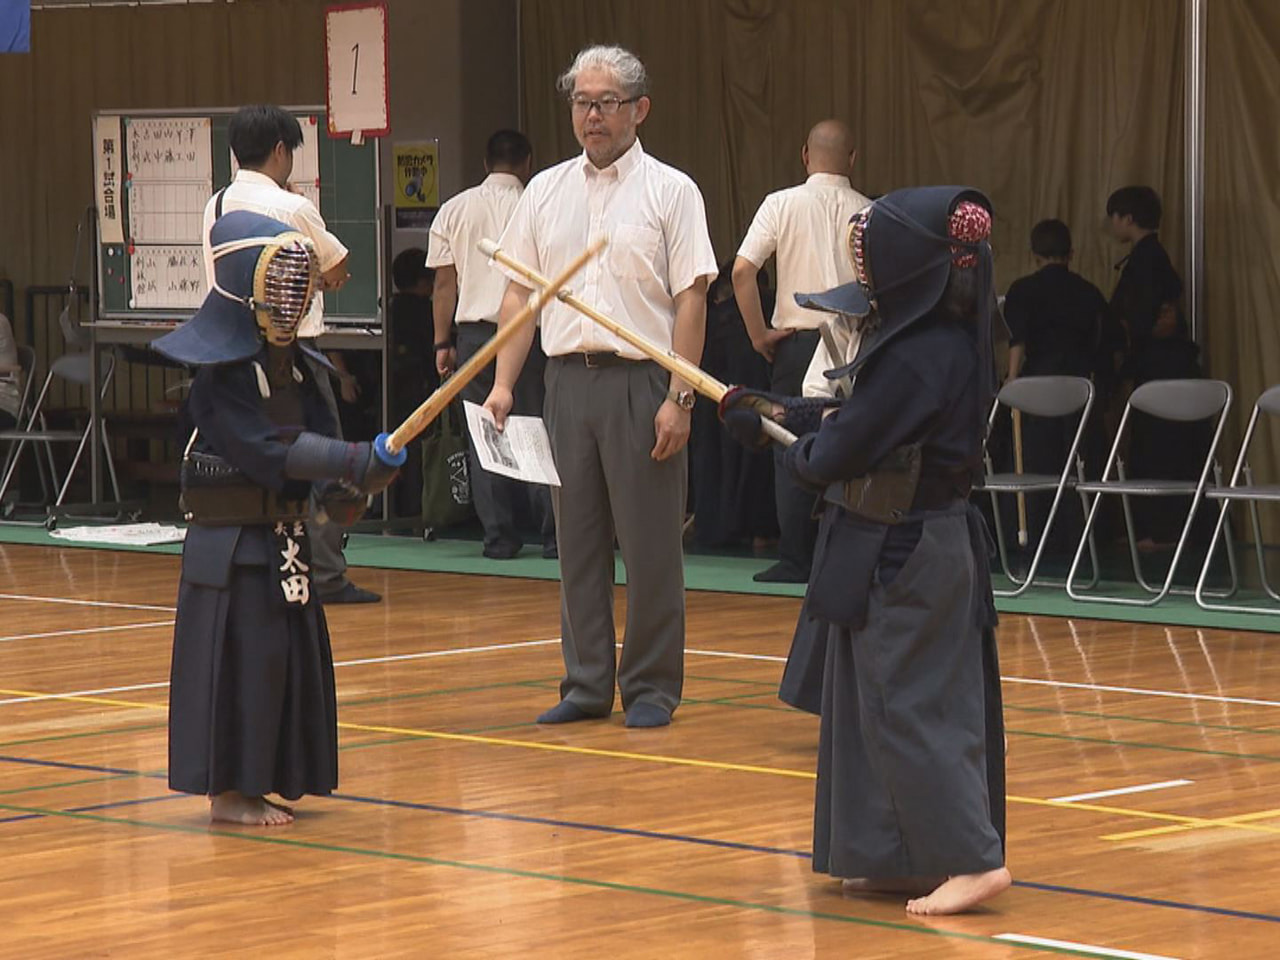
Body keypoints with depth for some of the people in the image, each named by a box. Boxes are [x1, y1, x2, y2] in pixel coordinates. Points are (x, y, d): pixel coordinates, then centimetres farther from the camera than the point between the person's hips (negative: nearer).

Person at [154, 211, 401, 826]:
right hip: (230, 540, -9)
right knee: (238, 656, -7)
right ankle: (228, 791, 1)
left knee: (290, 655, 11)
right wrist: (361, 462, -31)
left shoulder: (294, 365, 10)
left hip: (285, 535, 9)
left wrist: (343, 489, -15)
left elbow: (320, 434, 7)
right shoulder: (219, 377, -17)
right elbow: (269, 451, -26)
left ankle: (259, 781, 20)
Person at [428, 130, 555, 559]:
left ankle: (499, 536, 3)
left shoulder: (455, 210, 7)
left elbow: (445, 283, 7)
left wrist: (442, 341, 11)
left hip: (475, 331, 2)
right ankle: (552, 534, 0)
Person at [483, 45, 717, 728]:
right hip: (567, 381, 4)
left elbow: (690, 299, -5)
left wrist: (679, 398, -12)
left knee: (650, 545, -1)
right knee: (577, 542, 8)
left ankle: (651, 689, 7)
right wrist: (503, 383, 4)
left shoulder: (670, 191, -1)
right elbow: (520, 293, 13)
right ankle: (587, 684, 15)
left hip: (641, 382, -4)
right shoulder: (545, 192, 12)